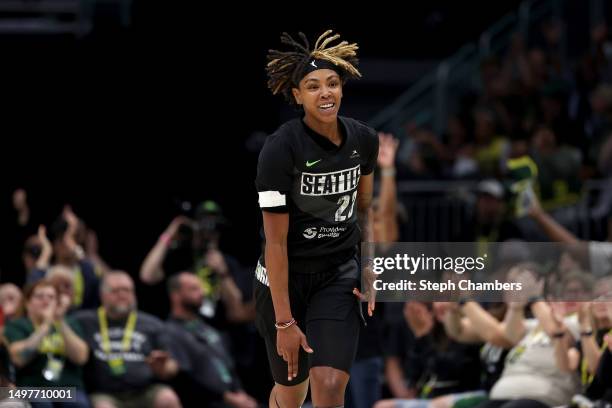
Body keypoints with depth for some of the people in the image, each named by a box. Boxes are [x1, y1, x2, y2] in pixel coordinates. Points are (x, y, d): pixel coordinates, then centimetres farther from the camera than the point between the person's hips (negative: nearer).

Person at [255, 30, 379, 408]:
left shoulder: (364, 139, -4)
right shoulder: (281, 148, -20)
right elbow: (275, 242, -19)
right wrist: (284, 322, -19)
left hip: (340, 276, 3)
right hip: (286, 278, -3)